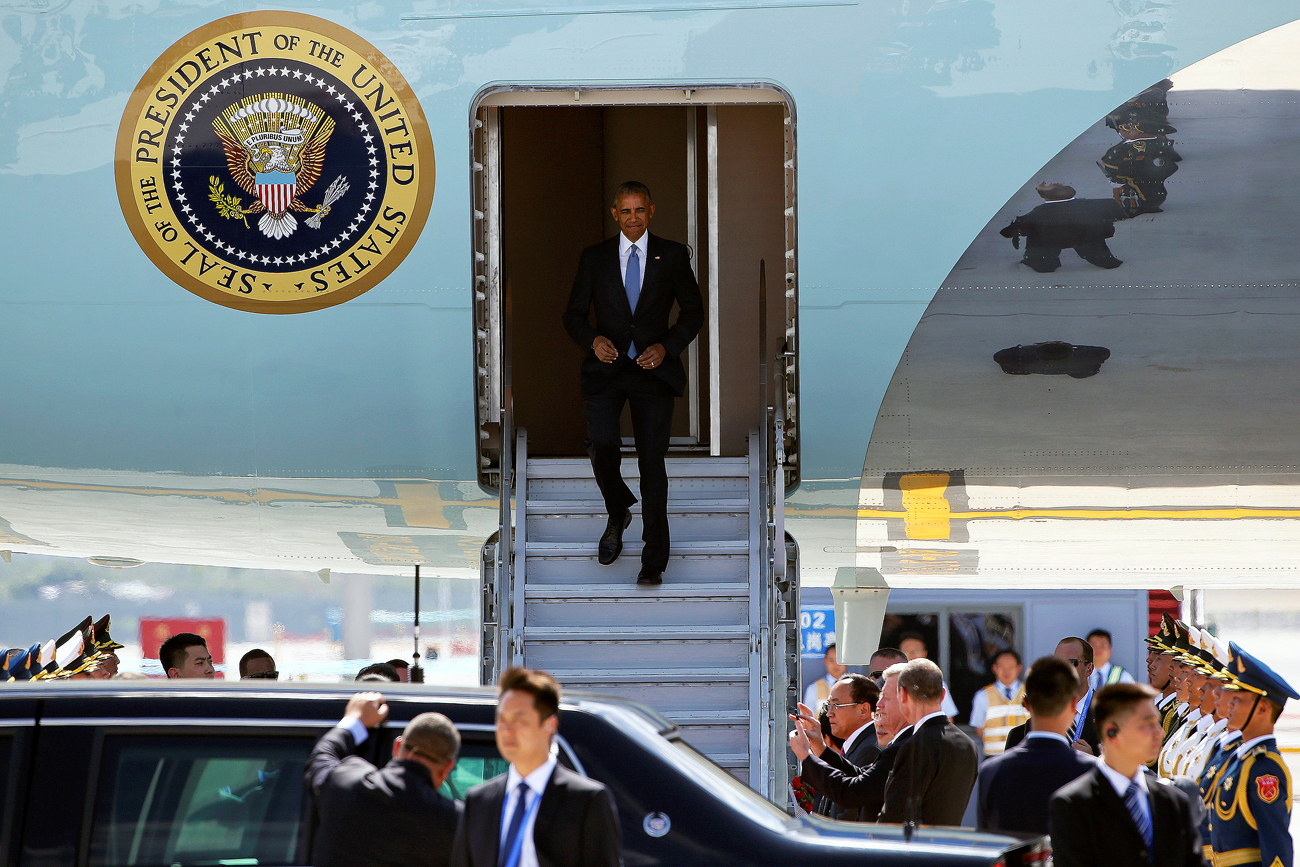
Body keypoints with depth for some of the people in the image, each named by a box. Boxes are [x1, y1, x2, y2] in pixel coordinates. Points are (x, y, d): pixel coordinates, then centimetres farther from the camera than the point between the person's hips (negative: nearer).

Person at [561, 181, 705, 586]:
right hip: (606, 369, 1)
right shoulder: (595, 257, 8)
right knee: (601, 446, -19)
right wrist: (593, 340, -10)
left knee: (652, 460, -3)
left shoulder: (672, 255, 6)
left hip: (653, 369, -1)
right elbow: (574, 314, 11)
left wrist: (666, 346, -7)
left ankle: (654, 562, 3)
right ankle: (618, 513, 14)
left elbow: (693, 311, 10)